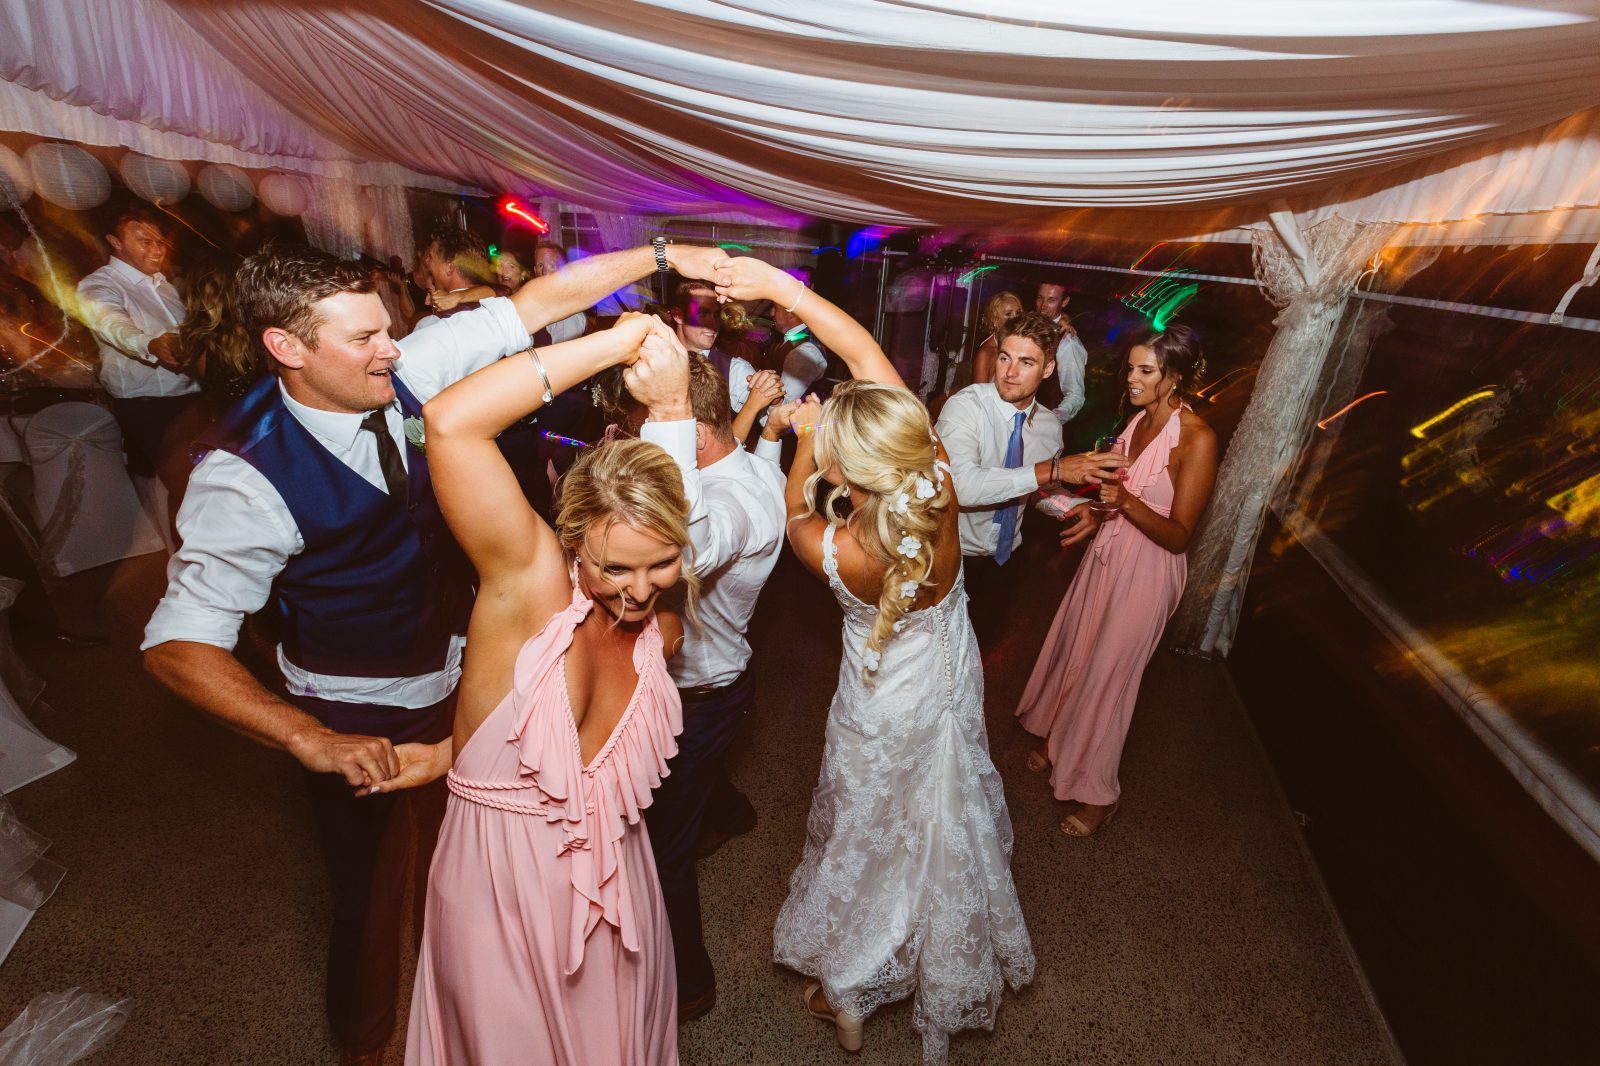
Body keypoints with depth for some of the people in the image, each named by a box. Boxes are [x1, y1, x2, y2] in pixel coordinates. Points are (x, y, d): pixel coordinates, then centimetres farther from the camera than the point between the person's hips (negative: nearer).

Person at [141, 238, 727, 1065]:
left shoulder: (401, 372, -14)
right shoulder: (246, 472, -26)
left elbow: (542, 299, -12)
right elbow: (177, 645, -24)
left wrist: (663, 253, -13)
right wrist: (310, 740, -35)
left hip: (457, 678, 6)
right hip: (359, 727, -5)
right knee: (372, 896, 18)